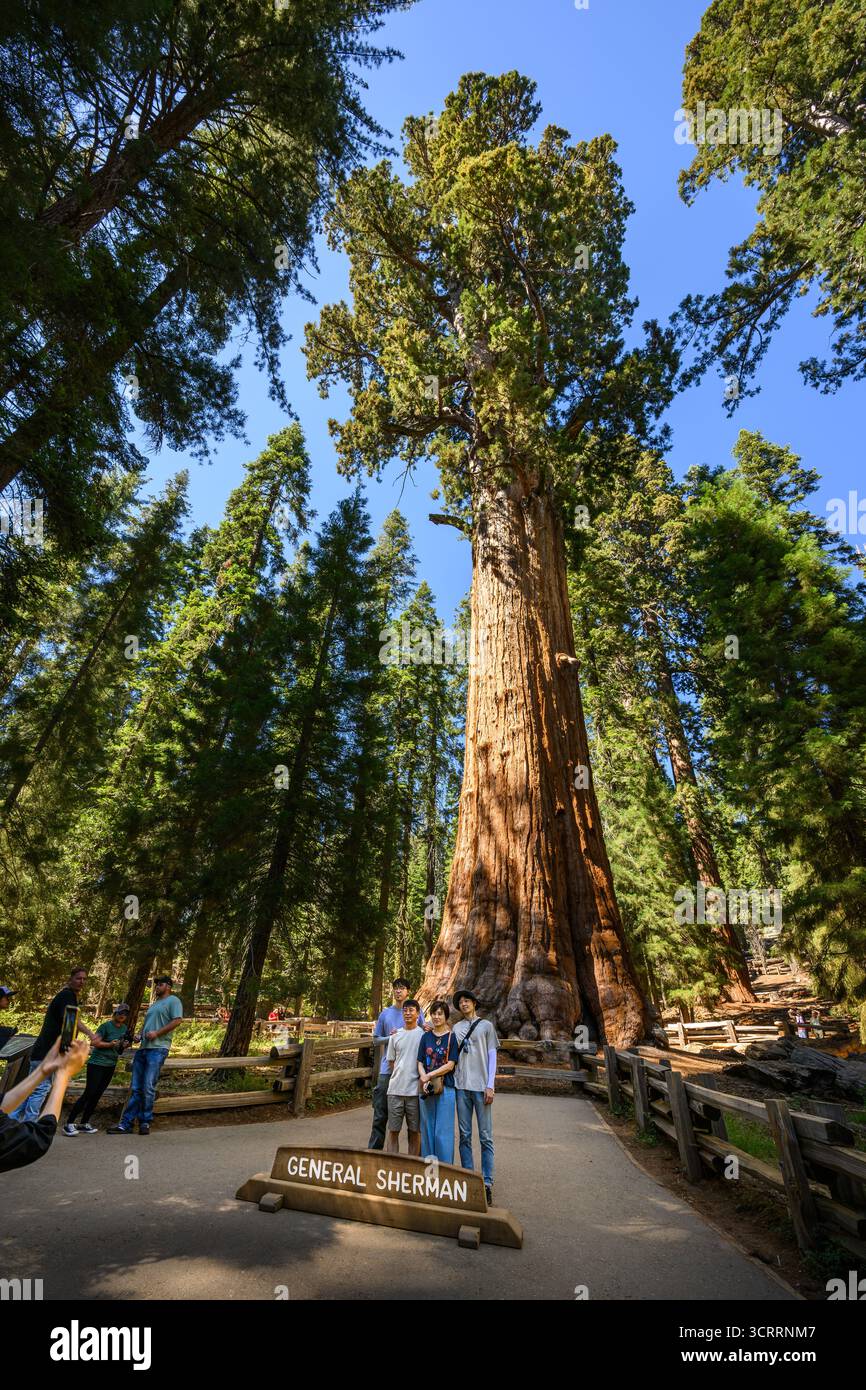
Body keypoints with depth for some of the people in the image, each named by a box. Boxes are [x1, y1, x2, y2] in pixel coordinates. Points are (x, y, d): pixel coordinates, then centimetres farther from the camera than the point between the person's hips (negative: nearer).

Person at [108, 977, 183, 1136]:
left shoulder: (173, 1001, -3)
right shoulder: (154, 1004, 25)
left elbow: (177, 1020, -14)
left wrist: (157, 1033, -15)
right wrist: (140, 1035, 10)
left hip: (158, 1048, -8)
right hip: (143, 1048, 8)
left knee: (148, 1088, -6)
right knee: (135, 1088, 8)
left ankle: (145, 1122, 6)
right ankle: (126, 1123, 13)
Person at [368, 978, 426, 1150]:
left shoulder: (417, 1011, 3)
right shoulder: (385, 1013, 8)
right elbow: (375, 1038, 12)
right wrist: (390, 1037, -7)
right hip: (387, 1069, 1)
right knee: (380, 1113, 5)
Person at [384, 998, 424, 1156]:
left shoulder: (424, 1035, -3)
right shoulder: (395, 1035, 6)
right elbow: (391, 1061, 13)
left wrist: (422, 1080, -6)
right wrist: (399, 1076, 3)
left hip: (415, 1090, -2)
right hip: (395, 1089, 2)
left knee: (415, 1131, 8)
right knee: (393, 1130, 7)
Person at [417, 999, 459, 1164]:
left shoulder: (452, 1037, -4)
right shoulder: (426, 1036, 8)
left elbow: (450, 1065, -9)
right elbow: (420, 1063, 5)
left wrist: (429, 1075, -12)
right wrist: (423, 1078, -13)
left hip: (446, 1088, -4)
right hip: (426, 1088, 4)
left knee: (443, 1132, 0)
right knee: (427, 1129, 11)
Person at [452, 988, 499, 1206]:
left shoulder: (486, 1025, 3)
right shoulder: (456, 1028, 11)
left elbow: (492, 1056, 1)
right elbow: (452, 1057, 13)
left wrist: (490, 1086, -5)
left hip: (481, 1086, -3)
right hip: (461, 1086, 3)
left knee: (485, 1137, -1)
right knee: (465, 1135, 8)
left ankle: (487, 1182, 7)